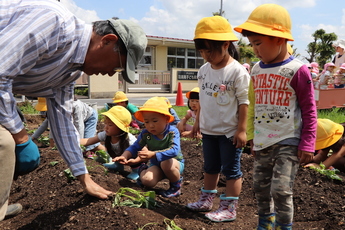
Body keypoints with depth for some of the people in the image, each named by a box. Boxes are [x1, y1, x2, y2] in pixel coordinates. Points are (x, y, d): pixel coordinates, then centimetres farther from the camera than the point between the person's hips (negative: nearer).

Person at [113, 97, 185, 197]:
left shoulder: (172, 132, -23)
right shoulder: (145, 133, -10)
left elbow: (174, 150, -37)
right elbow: (135, 147, -5)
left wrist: (153, 154, -46)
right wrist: (124, 156, -27)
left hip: (175, 162, -3)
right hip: (156, 165, 3)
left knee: (166, 163, -38)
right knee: (147, 180, -24)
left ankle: (176, 185, -8)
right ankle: (143, 170, 15)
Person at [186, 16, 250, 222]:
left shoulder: (238, 71, -16)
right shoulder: (203, 71, 4)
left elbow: (244, 102, -15)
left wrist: (242, 129, -16)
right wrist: (198, 122, 15)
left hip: (229, 131, -7)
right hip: (209, 130, 7)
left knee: (231, 170, 6)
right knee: (210, 167, 20)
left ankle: (229, 209, 17)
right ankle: (206, 200, 35)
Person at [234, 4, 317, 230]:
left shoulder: (297, 70, -11)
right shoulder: (256, 70, 7)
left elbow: (309, 110, -8)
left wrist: (307, 144, -12)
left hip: (288, 143, -6)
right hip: (262, 143, 7)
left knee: (281, 190, -9)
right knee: (261, 188, 16)